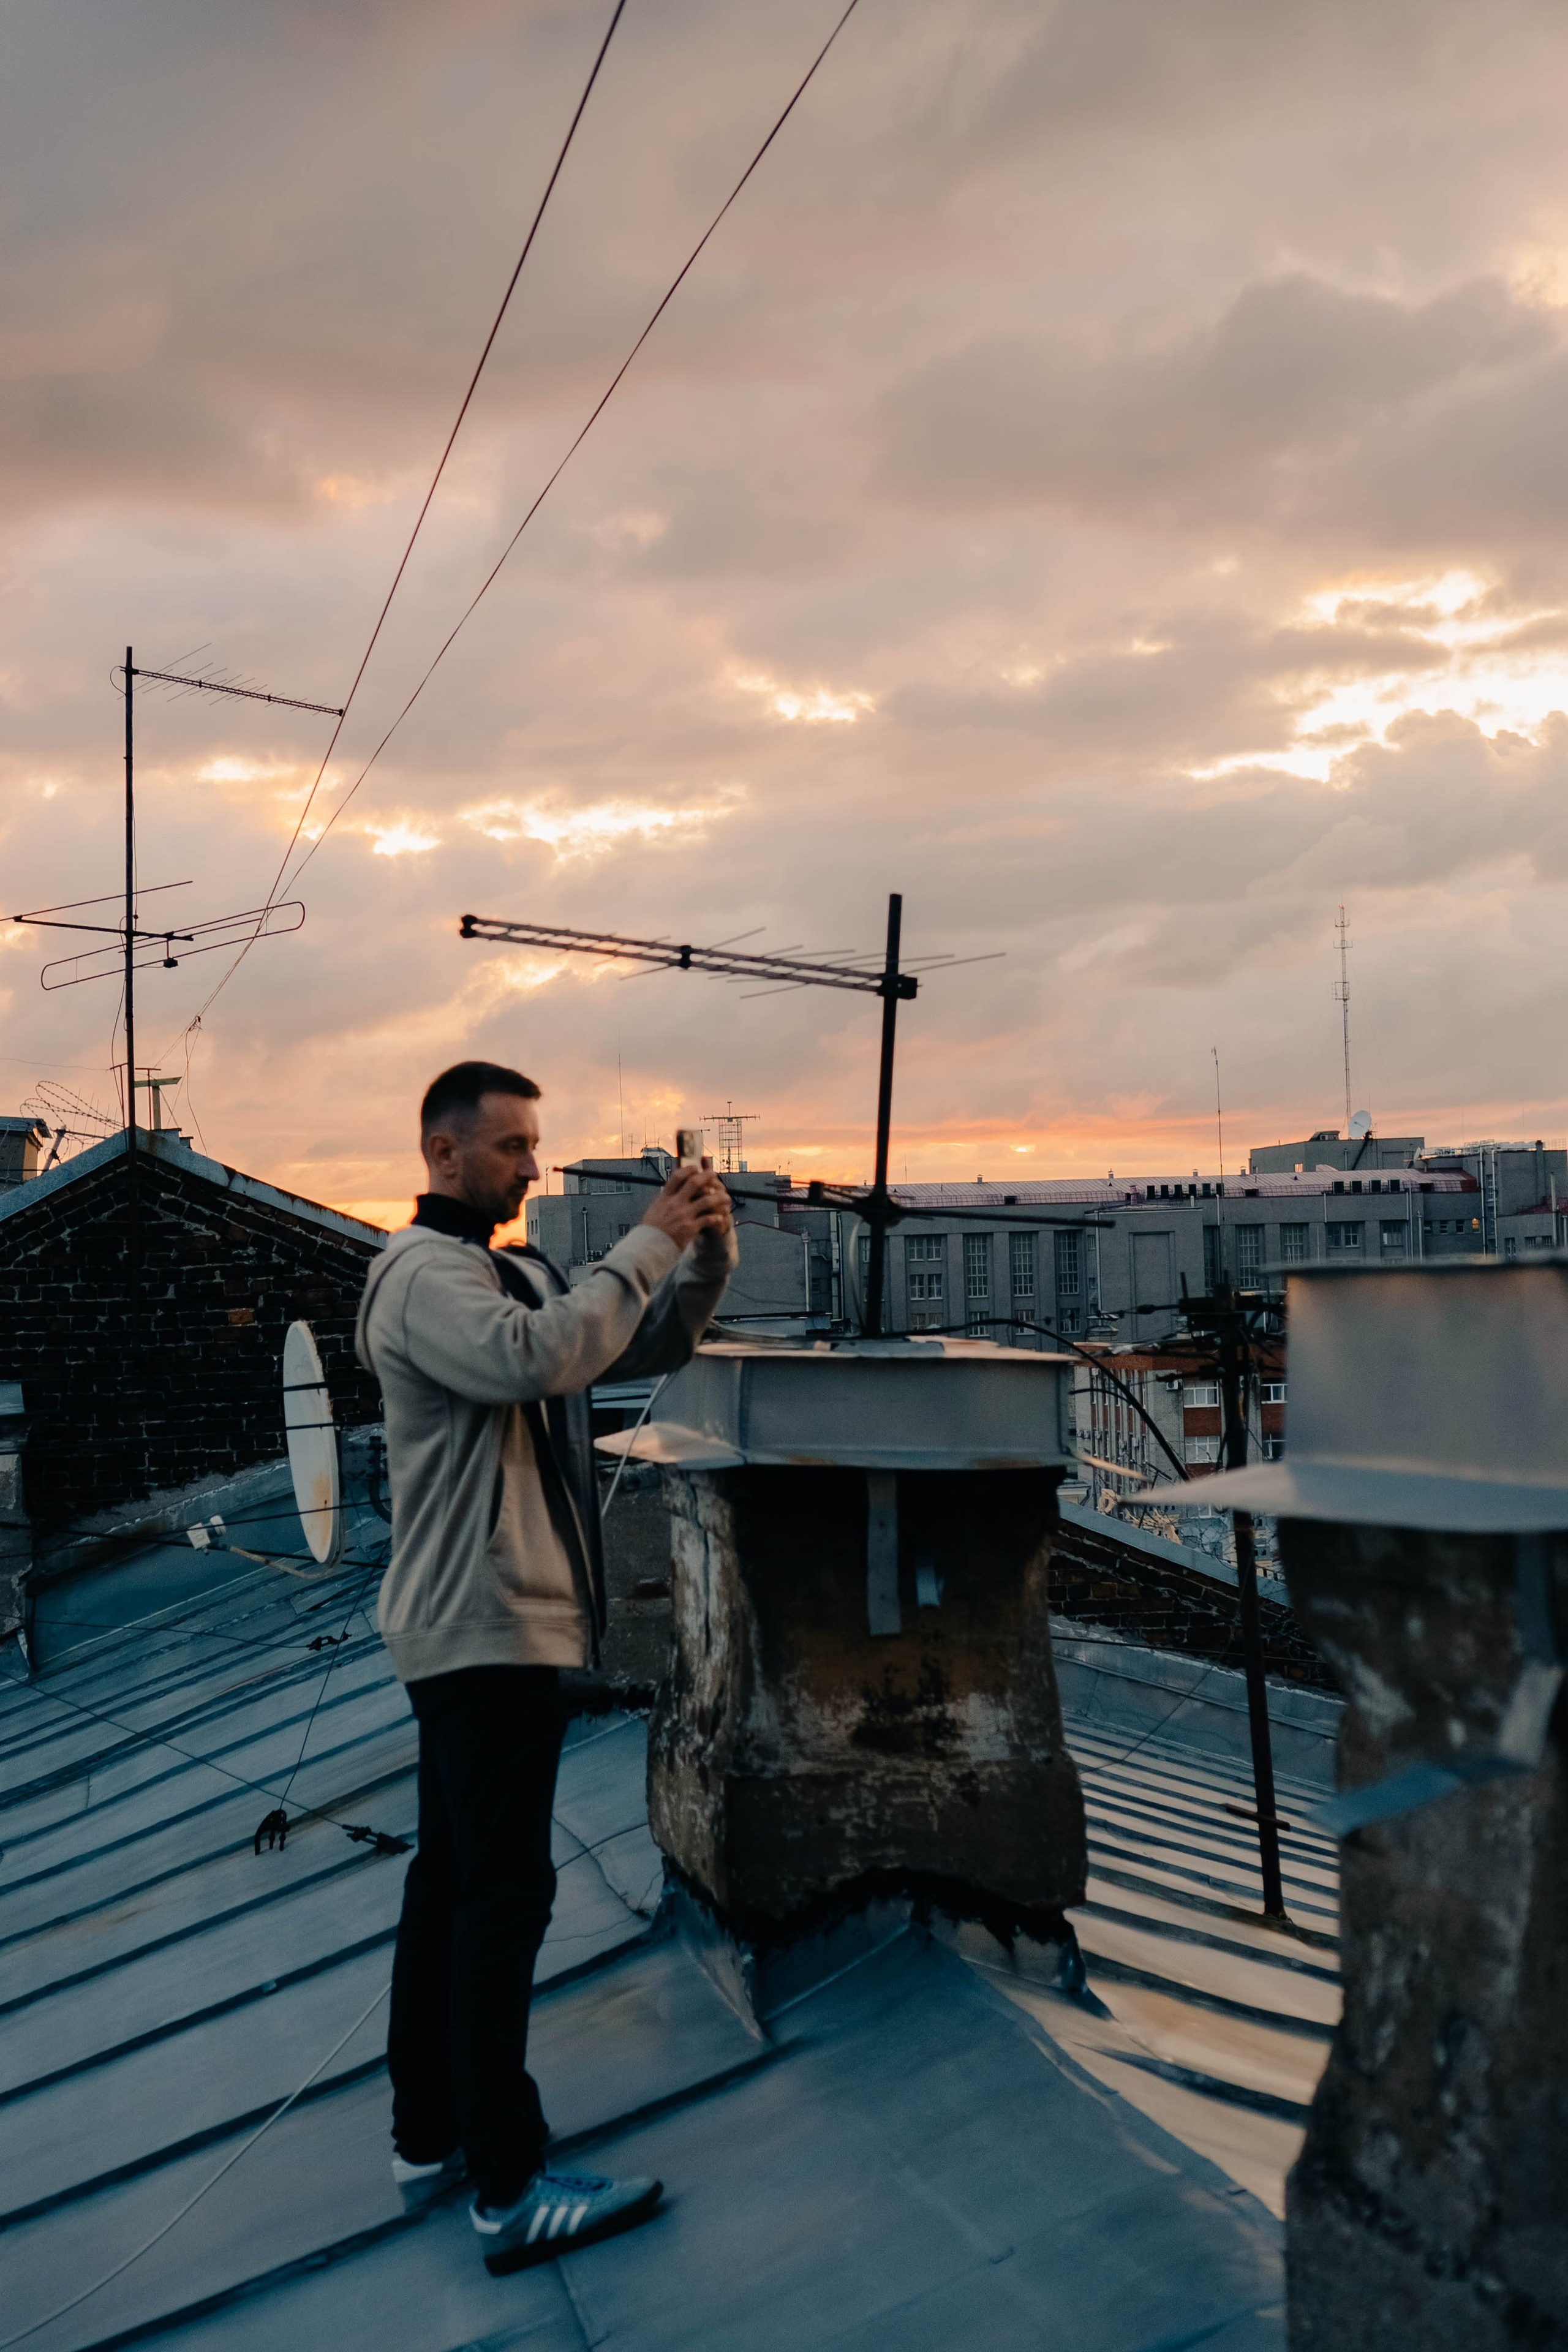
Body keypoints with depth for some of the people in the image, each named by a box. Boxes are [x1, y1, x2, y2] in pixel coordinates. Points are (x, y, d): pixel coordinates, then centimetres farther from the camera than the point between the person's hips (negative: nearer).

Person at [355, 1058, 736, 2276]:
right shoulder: (426, 1274, -13)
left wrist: (707, 1253, -4)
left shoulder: (519, 1274, 15)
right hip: (485, 1626, -10)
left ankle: (429, 2136, 27)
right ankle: (508, 2188, 3)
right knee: (507, 1893, -6)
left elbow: (648, 1349, 12)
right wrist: (650, 1240, -25)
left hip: (488, 1625, 10)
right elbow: (538, 1359, -32)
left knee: (451, 1879, 15)